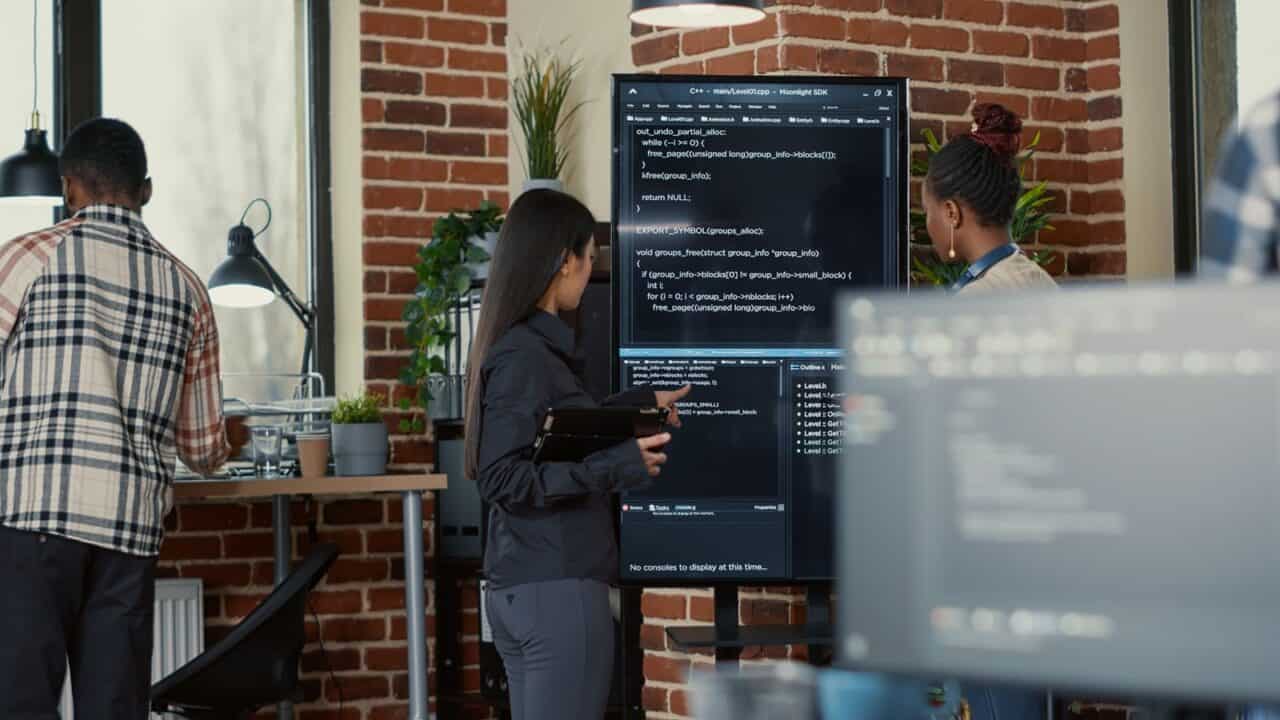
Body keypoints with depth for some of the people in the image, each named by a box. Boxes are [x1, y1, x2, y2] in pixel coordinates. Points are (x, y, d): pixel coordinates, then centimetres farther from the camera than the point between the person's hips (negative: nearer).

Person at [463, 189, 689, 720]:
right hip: (557, 590, -10)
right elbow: (501, 478, -20)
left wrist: (642, 403, 36)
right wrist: (615, 468, -24)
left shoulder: (525, 345, 13)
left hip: (518, 589, 10)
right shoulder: (524, 355, -15)